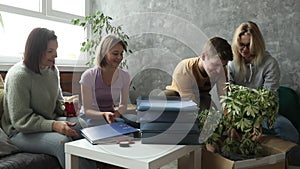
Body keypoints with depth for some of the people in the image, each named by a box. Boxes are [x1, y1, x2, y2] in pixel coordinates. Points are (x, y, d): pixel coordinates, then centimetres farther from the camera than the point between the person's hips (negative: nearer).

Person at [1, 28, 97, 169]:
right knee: (63, 141, -34)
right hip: (22, 131, -7)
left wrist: (66, 110, -4)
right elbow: (20, 120, -21)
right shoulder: (18, 75, -19)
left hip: (51, 122, 7)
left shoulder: (52, 70, 5)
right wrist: (53, 125, -31)